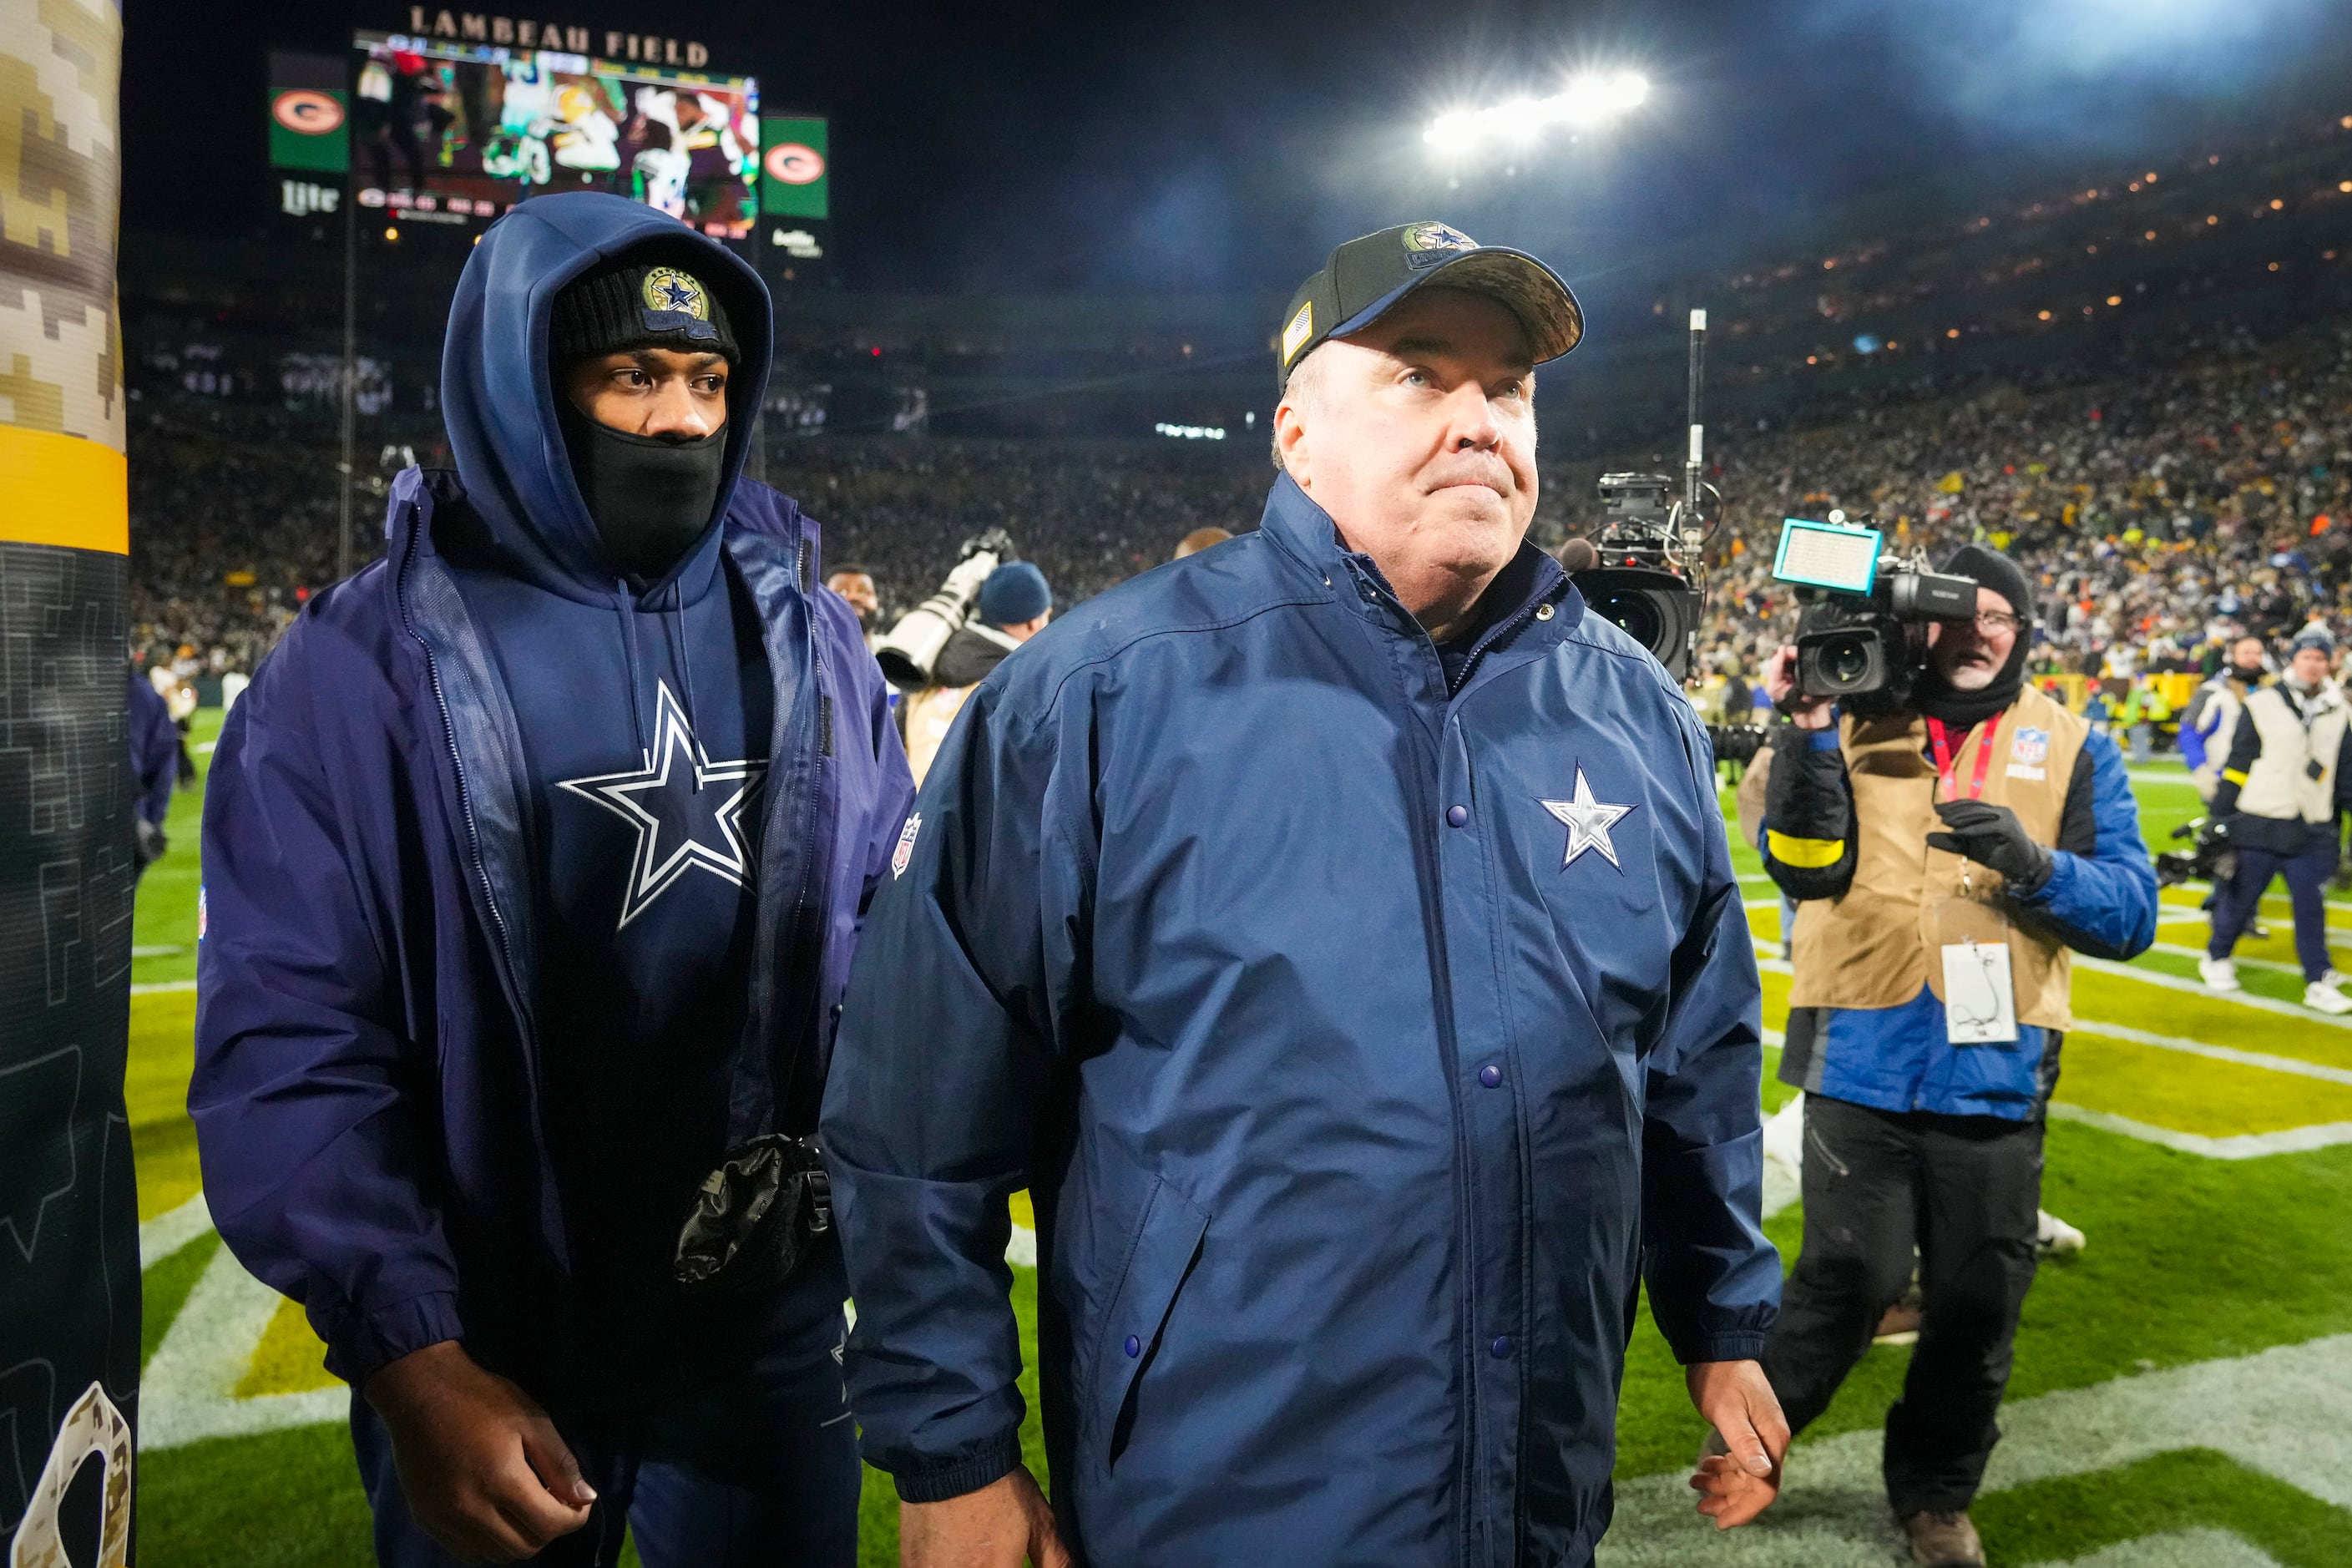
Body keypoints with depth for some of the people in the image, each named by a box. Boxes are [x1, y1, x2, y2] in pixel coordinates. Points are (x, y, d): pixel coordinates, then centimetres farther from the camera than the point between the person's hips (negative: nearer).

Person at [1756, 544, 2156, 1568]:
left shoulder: (2071, 748, 6)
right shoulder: (1859, 721, 2)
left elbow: (2131, 913, -1)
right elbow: (1804, 869, -11)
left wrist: (2030, 860, -18)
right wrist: (1807, 734, -22)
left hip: (1995, 1074, 2)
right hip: (1863, 1063, -2)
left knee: (1978, 1305, 12)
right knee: (1851, 1280, -3)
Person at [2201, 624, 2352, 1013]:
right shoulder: (2262, 706, -3)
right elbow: (2236, 765, -2)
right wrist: (2220, 818, -4)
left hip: (2313, 834, 3)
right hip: (2259, 827, -3)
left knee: (2312, 907, 3)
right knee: (2240, 898, 6)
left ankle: (2319, 984, 9)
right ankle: (2217, 959, 27)